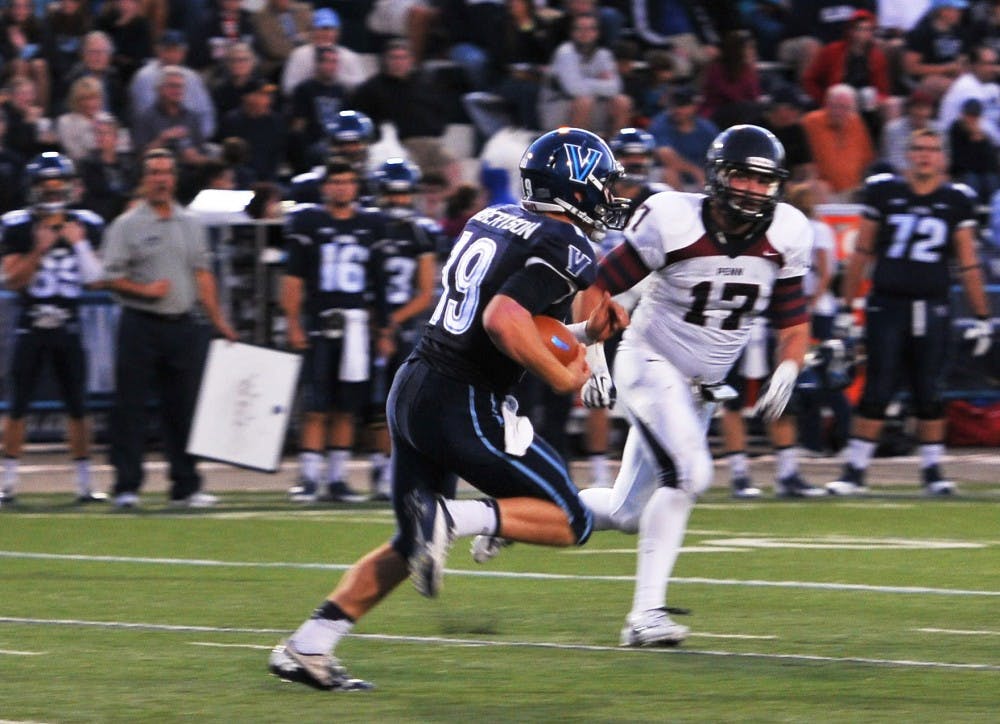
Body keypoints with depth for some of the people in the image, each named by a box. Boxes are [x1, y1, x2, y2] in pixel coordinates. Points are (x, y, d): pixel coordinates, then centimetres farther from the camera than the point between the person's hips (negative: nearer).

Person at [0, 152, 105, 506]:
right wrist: (39, 250, -17)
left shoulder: (84, 226, 3)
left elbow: (95, 278, 0)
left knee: (77, 408, 5)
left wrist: (80, 244, -11)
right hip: (31, 327, -2)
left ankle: (84, 483, 11)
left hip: (67, 328, 2)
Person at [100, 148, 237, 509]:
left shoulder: (190, 224, 13)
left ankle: (185, 486, 11)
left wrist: (218, 320, 13)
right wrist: (144, 290, -17)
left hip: (183, 326, 4)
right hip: (141, 326, -4)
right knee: (130, 408, -4)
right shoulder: (126, 225, -1)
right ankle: (126, 486, -1)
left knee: (183, 408, 6)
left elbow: (202, 273, 16)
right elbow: (110, 277, -4)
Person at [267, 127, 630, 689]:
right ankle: (450, 518, -17)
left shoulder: (492, 221, 13)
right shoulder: (566, 250, -11)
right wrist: (563, 377, -14)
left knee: (412, 546, 20)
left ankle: (306, 648, 15)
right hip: (463, 406, -8)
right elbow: (502, 320, -26)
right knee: (571, 522, 2)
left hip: (412, 388, 8)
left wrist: (585, 331, 19)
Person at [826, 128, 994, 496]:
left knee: (930, 394, 3)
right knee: (877, 392, -3)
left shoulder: (956, 201, 5)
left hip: (932, 310, 1)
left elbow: (968, 264, 9)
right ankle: (854, 470, 2)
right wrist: (846, 307, 8)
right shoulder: (884, 192, 4)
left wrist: (981, 317, 9)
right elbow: (862, 253, 9)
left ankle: (932, 471, 14)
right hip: (887, 304, -1)